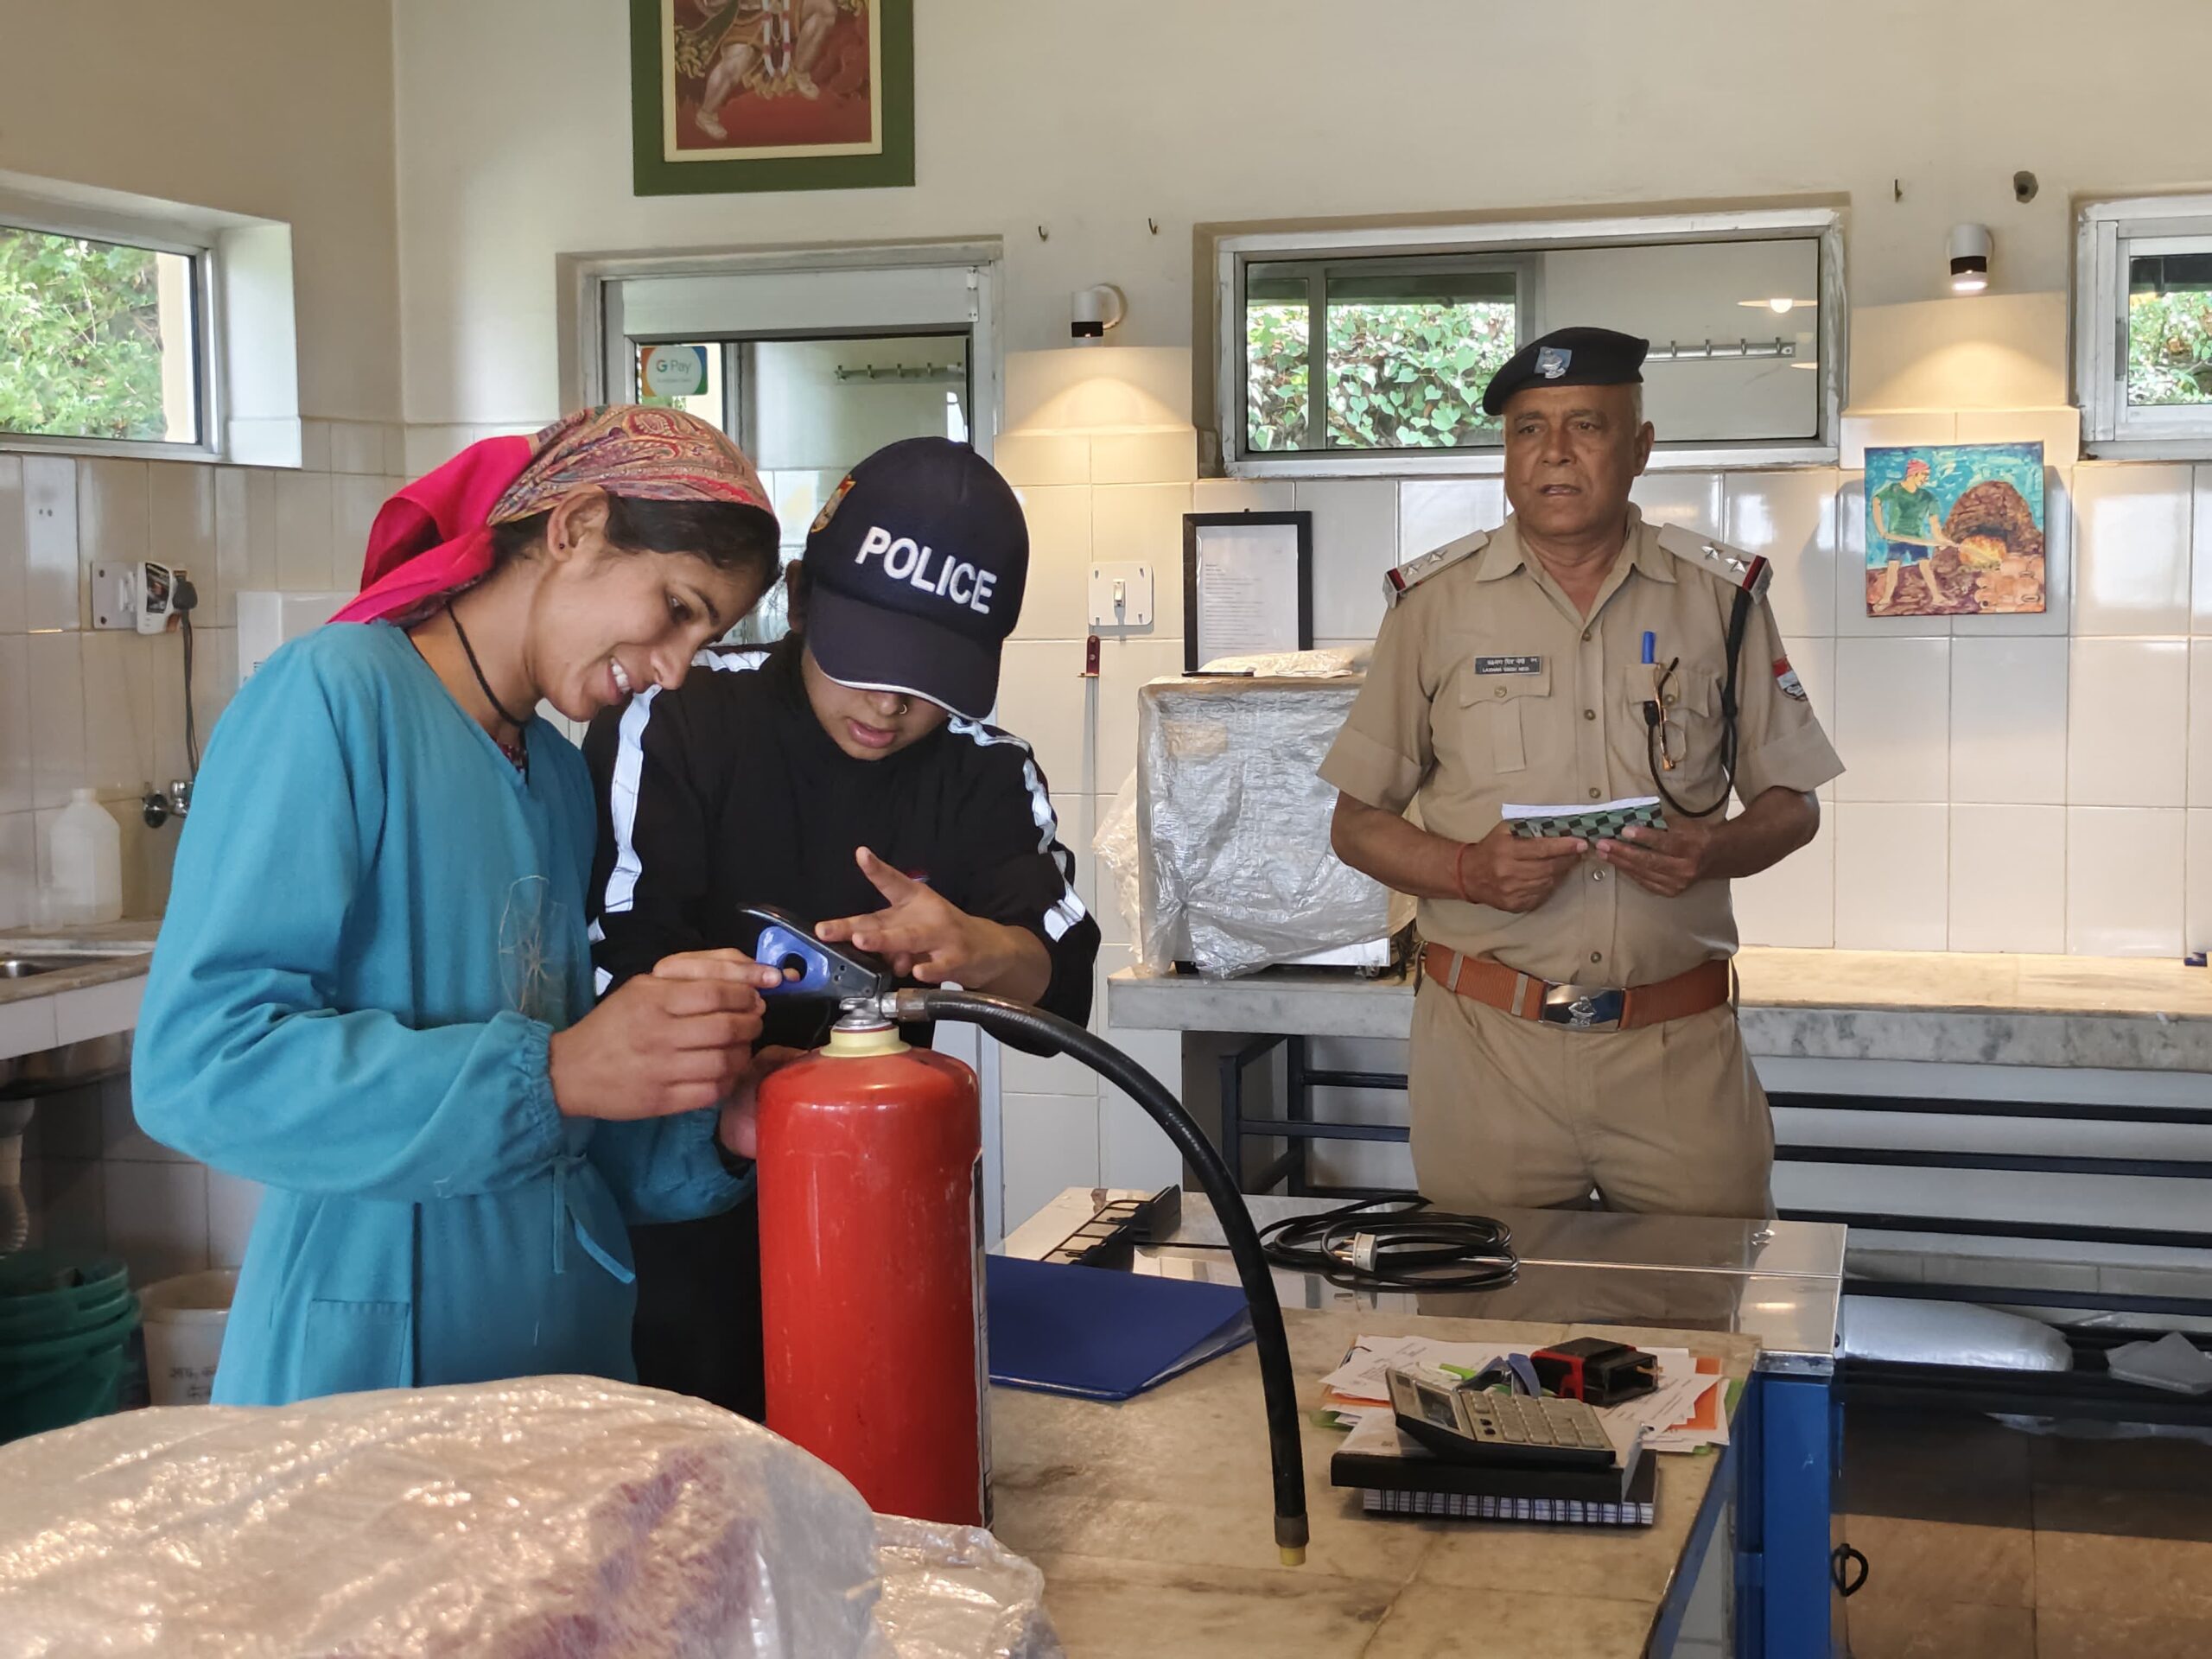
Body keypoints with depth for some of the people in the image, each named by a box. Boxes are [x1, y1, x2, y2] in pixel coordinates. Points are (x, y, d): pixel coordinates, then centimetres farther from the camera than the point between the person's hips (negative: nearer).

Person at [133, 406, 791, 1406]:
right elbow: (195, 1065, -22)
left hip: (564, 1343, 7)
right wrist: (553, 1077, -26)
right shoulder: (335, 696, -13)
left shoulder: (560, 774, 10)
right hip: (368, 1362, -7)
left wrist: (697, 1128, -5)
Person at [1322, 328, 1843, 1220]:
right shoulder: (1435, 602, 4)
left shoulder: (1720, 596, 6)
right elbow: (1356, 823, 6)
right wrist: (1468, 871, -13)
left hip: (1680, 1047, 1)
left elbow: (1791, 804, 11)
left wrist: (1713, 851, -11)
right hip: (1487, 1046, 0)